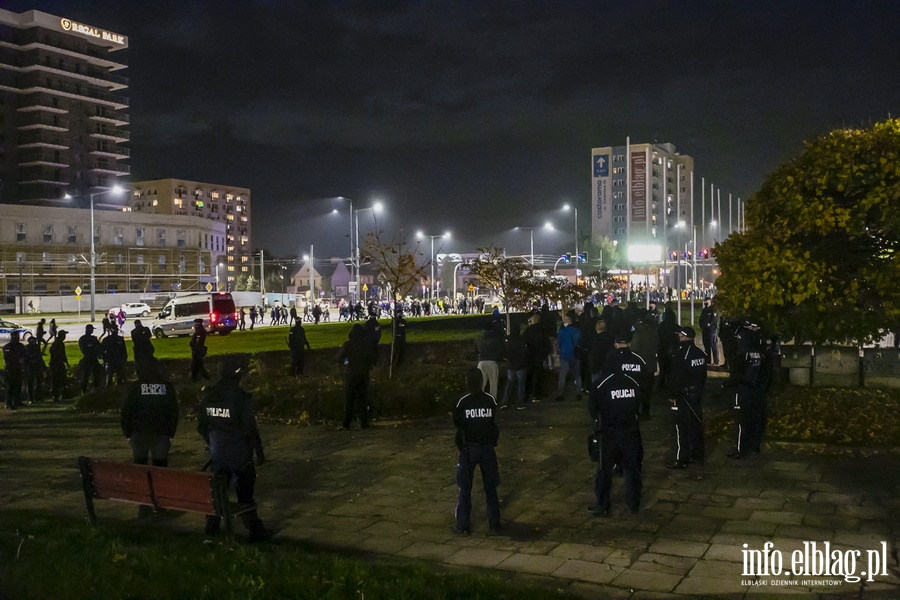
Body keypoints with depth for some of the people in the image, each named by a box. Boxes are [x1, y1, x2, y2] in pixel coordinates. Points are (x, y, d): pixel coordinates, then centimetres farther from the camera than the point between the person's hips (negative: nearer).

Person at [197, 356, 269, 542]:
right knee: (244, 491, 4)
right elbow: (250, 429, -17)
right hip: (239, 453, -5)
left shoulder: (209, 395, -2)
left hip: (217, 452, 5)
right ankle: (255, 530, 10)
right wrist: (259, 451, -5)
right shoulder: (241, 398, -19)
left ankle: (212, 527, 23)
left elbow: (201, 425, 6)